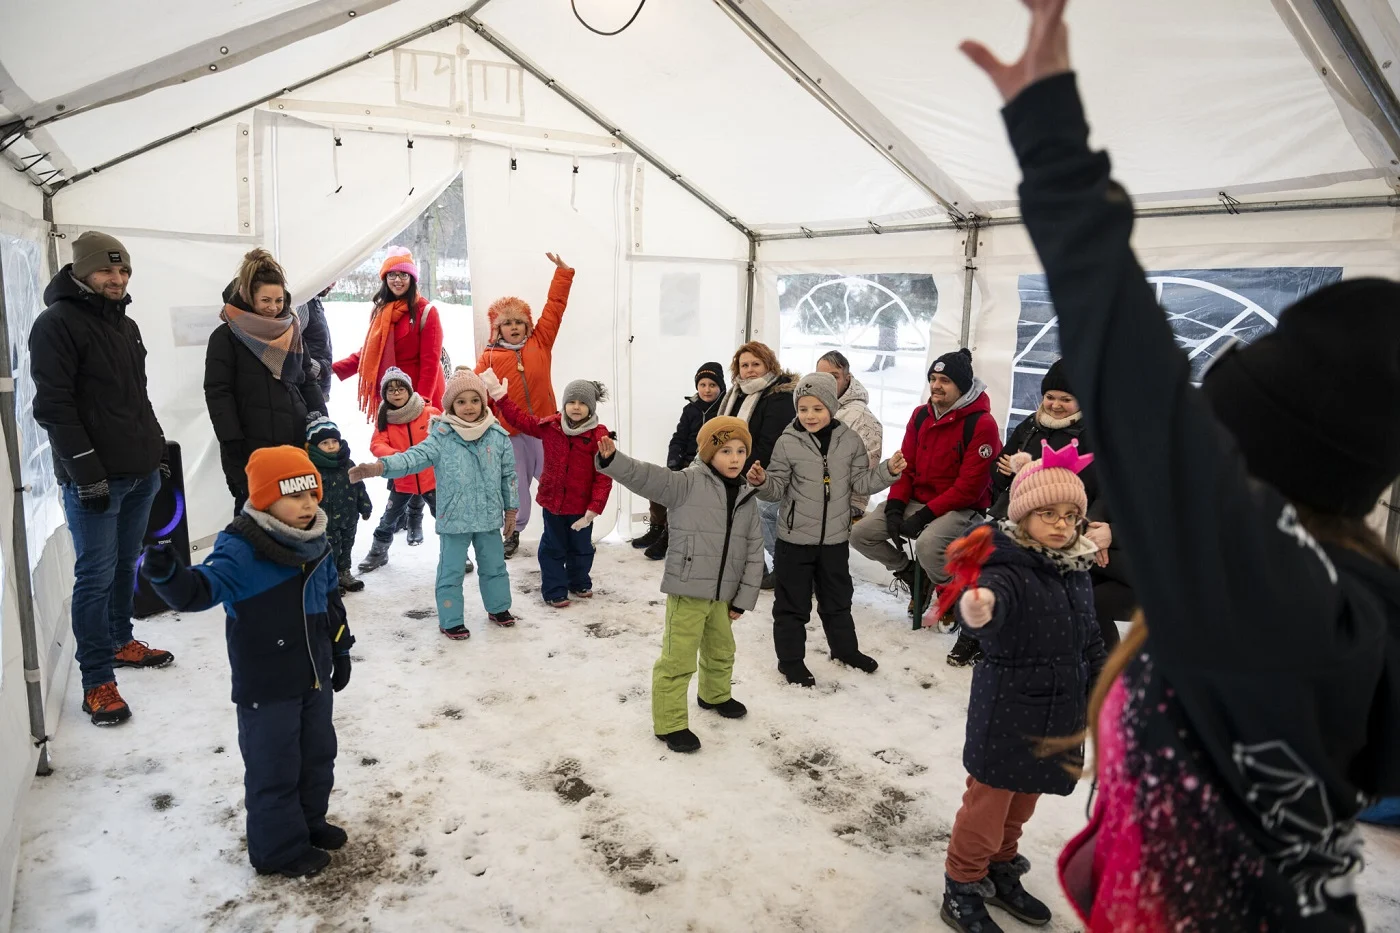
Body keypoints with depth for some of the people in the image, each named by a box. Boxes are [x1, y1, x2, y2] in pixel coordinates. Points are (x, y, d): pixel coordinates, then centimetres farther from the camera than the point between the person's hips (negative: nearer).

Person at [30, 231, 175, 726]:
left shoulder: (126, 325, 16)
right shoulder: (56, 324, -10)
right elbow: (53, 407, -16)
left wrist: (158, 447, 18)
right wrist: (86, 473, -19)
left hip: (140, 472, 8)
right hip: (94, 479, -8)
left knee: (126, 564, 18)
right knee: (97, 575, -4)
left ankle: (120, 641, 34)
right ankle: (98, 681, 4)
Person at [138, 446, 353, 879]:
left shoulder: (316, 545, 2)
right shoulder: (241, 551, -20)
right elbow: (200, 589, -31)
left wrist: (341, 651, 17)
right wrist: (166, 574, -52)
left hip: (314, 677, 7)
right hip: (265, 687, -7)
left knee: (318, 754, 21)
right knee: (273, 767, 5)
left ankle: (309, 821, 43)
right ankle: (278, 848, 24)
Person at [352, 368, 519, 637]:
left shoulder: (498, 435, -3)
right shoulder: (441, 438, -11)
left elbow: (509, 474, 5)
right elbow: (415, 457, -24)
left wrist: (511, 508, 8)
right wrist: (379, 466, -40)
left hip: (489, 516, 3)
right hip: (454, 518, -3)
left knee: (494, 565, 18)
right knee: (451, 571, 6)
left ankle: (498, 607, 38)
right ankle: (450, 620, 21)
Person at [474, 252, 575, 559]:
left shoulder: (540, 342, 5)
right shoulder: (490, 356, 2)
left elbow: (555, 306, 6)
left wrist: (562, 272, 6)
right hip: (510, 432, 0)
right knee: (516, 486, 9)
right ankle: (513, 533, 25)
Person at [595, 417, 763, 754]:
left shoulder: (747, 499, 5)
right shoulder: (688, 483, -12)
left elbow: (754, 553, 7)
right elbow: (647, 477, -26)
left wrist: (743, 599, 5)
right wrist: (612, 460, -45)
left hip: (722, 595, 7)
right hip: (687, 591, -6)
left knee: (721, 651, 26)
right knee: (678, 660, -1)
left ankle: (715, 695, 53)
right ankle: (669, 723, 16)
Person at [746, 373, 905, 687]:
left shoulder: (850, 440, -3)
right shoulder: (787, 443, -10)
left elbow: (860, 483, 2)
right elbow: (777, 489, -8)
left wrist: (888, 471, -11)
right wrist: (762, 482, -28)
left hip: (835, 538, 3)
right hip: (795, 539, -3)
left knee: (837, 598, 21)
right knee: (792, 602, 7)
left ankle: (844, 648, 41)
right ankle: (790, 659, 22)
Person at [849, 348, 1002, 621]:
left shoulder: (982, 424, -16)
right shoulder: (921, 415, 5)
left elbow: (970, 487, -19)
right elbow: (906, 466, 7)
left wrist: (924, 516, -21)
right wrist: (894, 507, -8)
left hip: (961, 508, -7)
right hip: (916, 500, 7)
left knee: (927, 544, -36)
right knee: (860, 534, -5)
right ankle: (911, 574, 19)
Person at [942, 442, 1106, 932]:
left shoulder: (1076, 571, 4)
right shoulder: (1009, 567, -20)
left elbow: (1090, 639, 15)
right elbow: (995, 594, -43)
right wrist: (978, 611, -66)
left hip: (1059, 710, 7)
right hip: (1007, 707, -7)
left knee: (1022, 802, 22)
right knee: (988, 800, 3)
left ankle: (1001, 873, 42)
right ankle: (962, 890, 21)